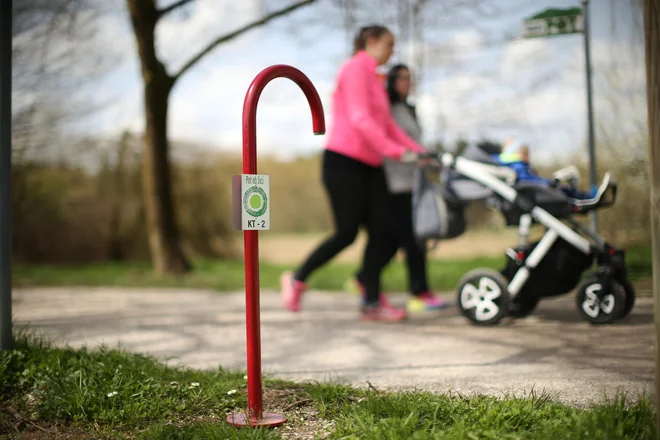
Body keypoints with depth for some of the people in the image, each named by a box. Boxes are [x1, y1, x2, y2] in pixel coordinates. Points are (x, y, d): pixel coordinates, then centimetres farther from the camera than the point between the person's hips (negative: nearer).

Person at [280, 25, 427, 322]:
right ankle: (297, 279, 10)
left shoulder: (373, 78, 22)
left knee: (382, 231, 0)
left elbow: (387, 124, 18)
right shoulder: (356, 68, -8)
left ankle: (372, 303, 2)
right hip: (343, 162, -9)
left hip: (369, 166, 9)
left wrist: (419, 151, 8)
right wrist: (395, 151, -25)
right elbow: (359, 119, -19)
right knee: (347, 233, -9)